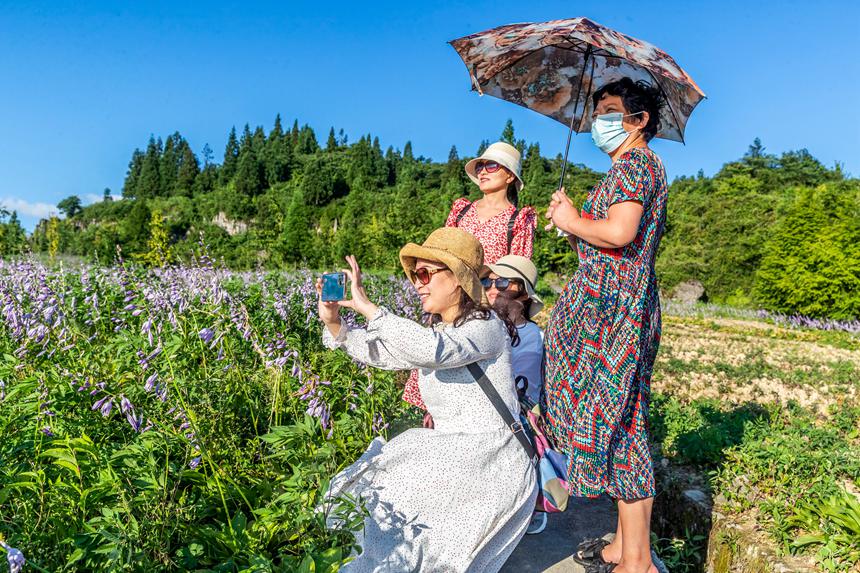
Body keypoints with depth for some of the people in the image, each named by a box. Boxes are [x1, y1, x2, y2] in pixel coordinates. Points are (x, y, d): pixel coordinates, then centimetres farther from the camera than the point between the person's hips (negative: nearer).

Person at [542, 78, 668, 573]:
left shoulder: (635, 160, -6)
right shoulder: (633, 166, 24)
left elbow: (618, 233, -23)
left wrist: (573, 220, -8)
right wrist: (570, 219, 10)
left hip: (614, 301, -10)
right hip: (616, 301, 10)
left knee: (613, 418, -6)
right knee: (620, 421, 12)